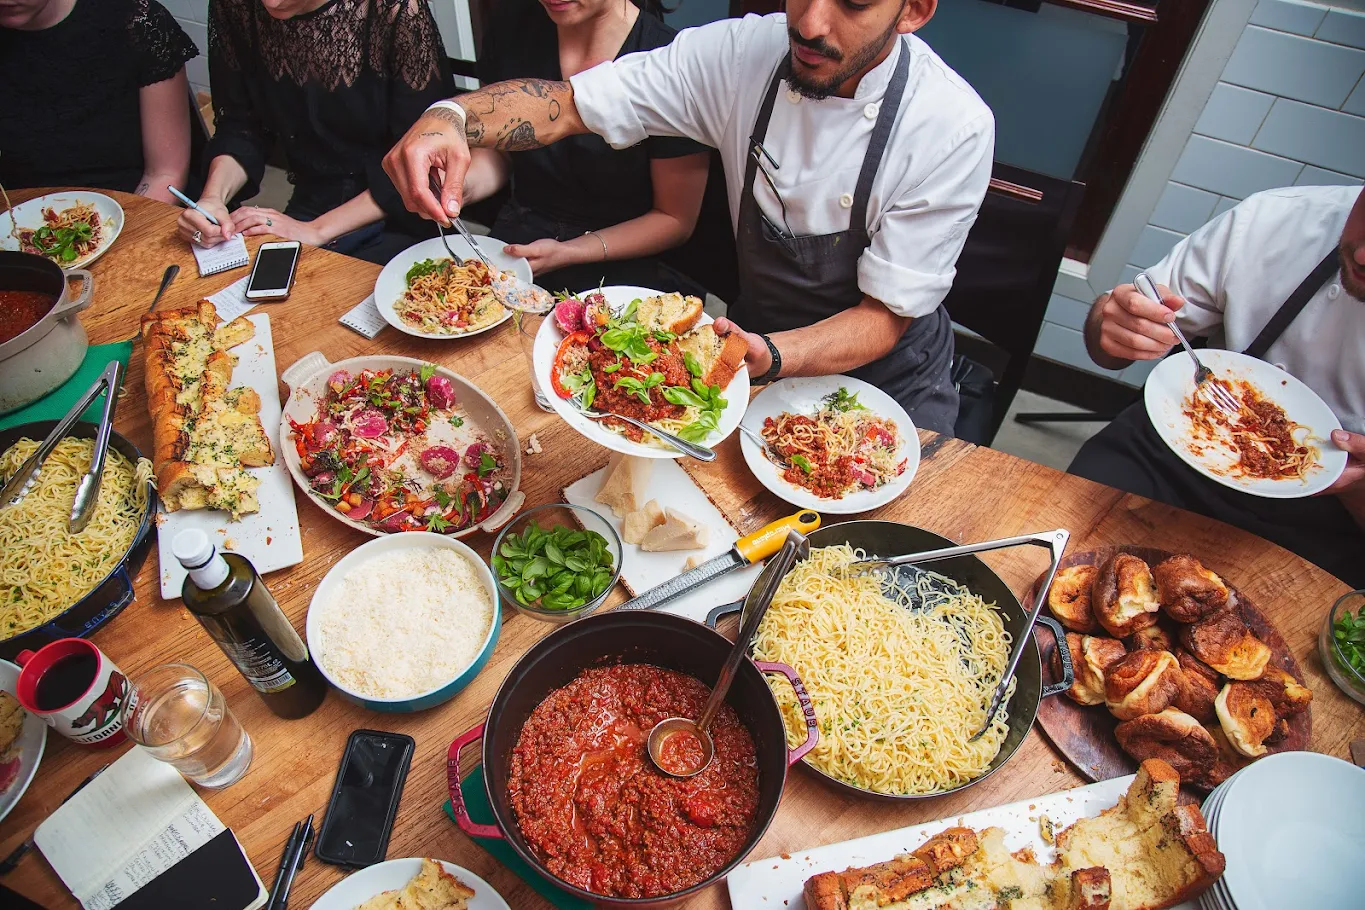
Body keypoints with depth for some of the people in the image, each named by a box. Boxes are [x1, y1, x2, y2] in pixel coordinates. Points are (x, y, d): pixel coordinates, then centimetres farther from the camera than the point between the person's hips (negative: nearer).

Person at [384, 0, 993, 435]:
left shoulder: (953, 128, -22)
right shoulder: (742, 53, -15)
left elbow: (885, 317, -21)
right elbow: (567, 104, -14)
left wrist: (767, 358, -40)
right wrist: (450, 117, -34)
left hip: (883, 369, -1)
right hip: (757, 329, 2)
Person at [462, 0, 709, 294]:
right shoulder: (510, 27, -2)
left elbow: (676, 218, -9)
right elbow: (497, 149, 10)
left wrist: (566, 253, -18)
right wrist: (464, 185, -14)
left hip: (617, 269, -2)